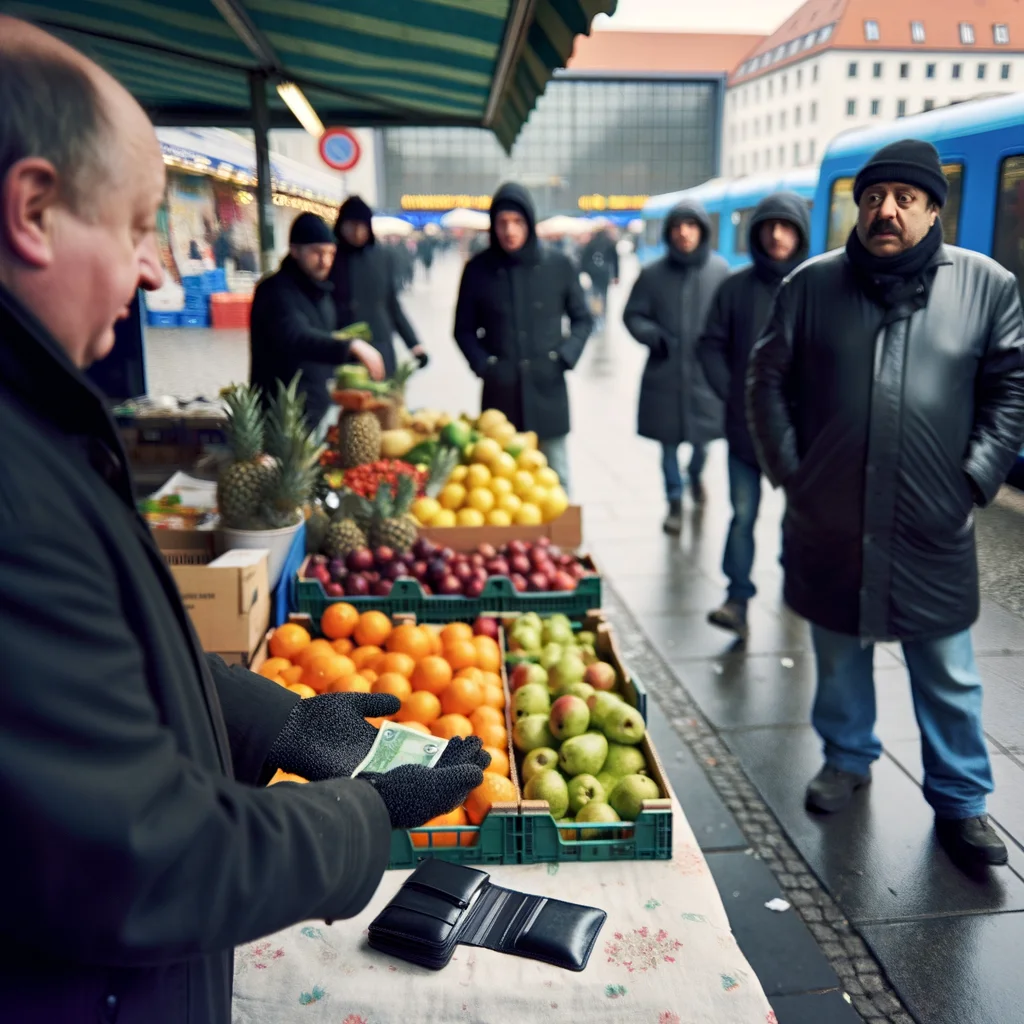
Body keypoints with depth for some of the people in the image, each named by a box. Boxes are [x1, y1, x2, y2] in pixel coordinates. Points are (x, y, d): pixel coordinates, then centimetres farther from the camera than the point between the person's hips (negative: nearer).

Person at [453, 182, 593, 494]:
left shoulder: (559, 265, 0)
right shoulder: (478, 269, 0)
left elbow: (582, 319, 10)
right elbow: (464, 329, 9)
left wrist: (566, 356, -6)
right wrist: (482, 364, -7)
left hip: (548, 387, 0)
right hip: (500, 392, 0)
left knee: (556, 478, 8)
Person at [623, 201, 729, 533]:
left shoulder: (720, 270, -4)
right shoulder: (653, 274, -4)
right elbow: (632, 315, 3)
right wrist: (654, 336, -13)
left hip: (706, 372, 0)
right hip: (665, 373, 0)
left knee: (701, 437, 14)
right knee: (669, 441, 8)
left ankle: (696, 475, 47)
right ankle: (675, 501, 26)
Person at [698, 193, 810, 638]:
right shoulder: (736, 287, 1)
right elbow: (711, 345, 6)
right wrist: (732, 393, -3)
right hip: (746, 424, 1)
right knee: (743, 513, 0)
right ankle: (737, 599, 1)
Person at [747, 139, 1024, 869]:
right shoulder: (813, 284, 1)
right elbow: (769, 380, 5)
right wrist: (789, 470, -1)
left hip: (934, 528, -1)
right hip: (830, 522, 1)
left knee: (949, 672, 9)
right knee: (839, 654, 17)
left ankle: (961, 800, 25)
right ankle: (848, 759, 39)